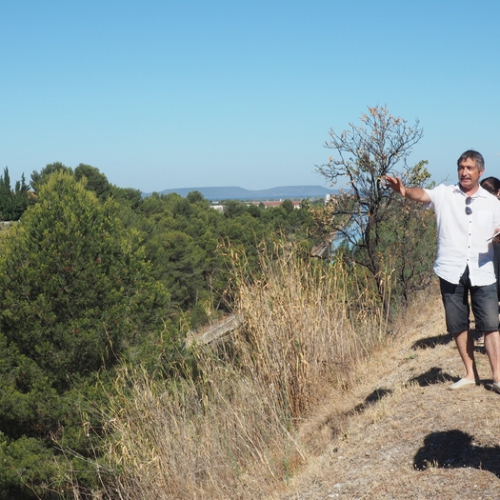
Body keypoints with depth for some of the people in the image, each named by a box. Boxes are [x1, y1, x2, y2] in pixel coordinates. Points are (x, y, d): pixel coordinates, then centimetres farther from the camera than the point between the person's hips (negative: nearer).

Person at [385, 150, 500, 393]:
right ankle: (471, 374, 23)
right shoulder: (445, 194, 1)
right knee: (458, 326, 9)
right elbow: (423, 195, -19)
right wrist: (404, 190, -41)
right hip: (451, 272, 0)